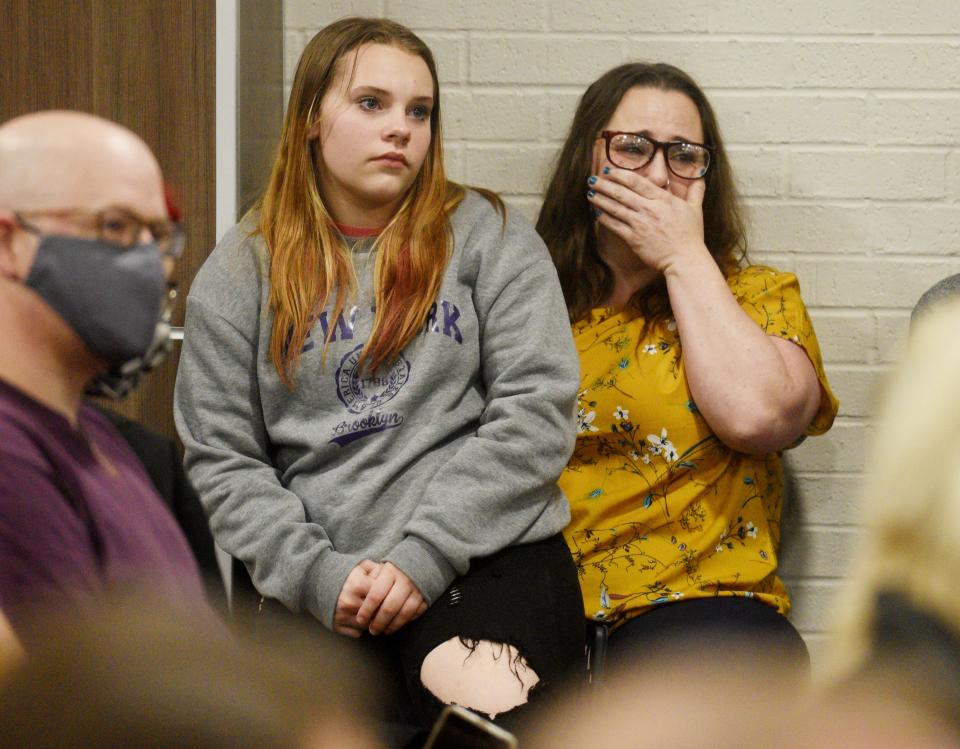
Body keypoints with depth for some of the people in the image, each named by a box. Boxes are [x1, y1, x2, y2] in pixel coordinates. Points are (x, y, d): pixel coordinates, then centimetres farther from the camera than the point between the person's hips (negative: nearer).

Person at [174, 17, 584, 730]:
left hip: (484, 553, -1)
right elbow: (221, 462, 9)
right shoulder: (241, 271, 13)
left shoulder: (488, 235, 9)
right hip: (316, 582, 1)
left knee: (485, 701, -32)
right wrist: (316, 575, -6)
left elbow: (536, 413, 0)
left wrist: (427, 555, -9)